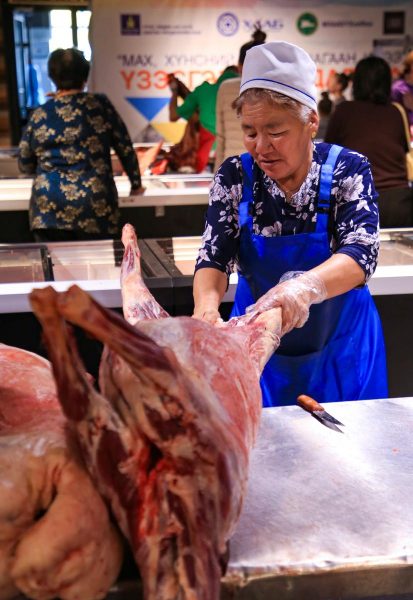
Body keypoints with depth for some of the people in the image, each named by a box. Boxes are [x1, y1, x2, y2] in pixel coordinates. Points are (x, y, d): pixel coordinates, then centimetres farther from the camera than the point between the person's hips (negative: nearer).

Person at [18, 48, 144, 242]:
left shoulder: (39, 114, 6)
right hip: (94, 205, -1)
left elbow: (25, 164, 14)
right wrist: (136, 183, 22)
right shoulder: (100, 105, 3)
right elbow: (125, 147, 9)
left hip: (48, 208, 1)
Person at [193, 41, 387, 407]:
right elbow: (215, 257, -13)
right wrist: (207, 303, -36)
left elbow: (361, 253, -26)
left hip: (339, 348, -1)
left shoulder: (348, 170, -14)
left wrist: (304, 287, -47)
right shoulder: (234, 176, -9)